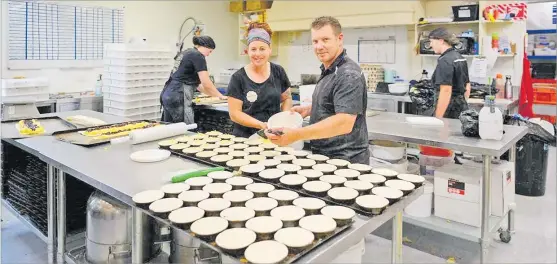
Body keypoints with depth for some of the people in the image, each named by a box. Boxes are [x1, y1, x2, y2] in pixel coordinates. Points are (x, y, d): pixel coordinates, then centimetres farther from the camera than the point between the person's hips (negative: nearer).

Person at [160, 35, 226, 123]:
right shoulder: (198, 56, -7)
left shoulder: (187, 53, 20)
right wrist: (220, 96, 5)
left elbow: (195, 82, 22)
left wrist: (212, 94, 22)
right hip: (178, 97, -10)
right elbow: (206, 84, -10)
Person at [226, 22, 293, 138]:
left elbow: (287, 98, 12)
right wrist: (261, 125, -19)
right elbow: (234, 113, -9)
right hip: (245, 137, -2)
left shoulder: (278, 72, 1)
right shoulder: (238, 78, -8)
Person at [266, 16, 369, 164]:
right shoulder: (327, 71, 10)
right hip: (325, 157, 9)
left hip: (344, 162, -9)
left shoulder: (349, 74, -20)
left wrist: (296, 135, -37)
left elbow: (344, 123, -31)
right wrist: (309, 109, 6)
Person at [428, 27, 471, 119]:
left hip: (450, 112, -9)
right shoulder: (460, 57, 14)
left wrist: (438, 118, -23)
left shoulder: (445, 61, -15)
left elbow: (446, 91, -23)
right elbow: (467, 87, 19)